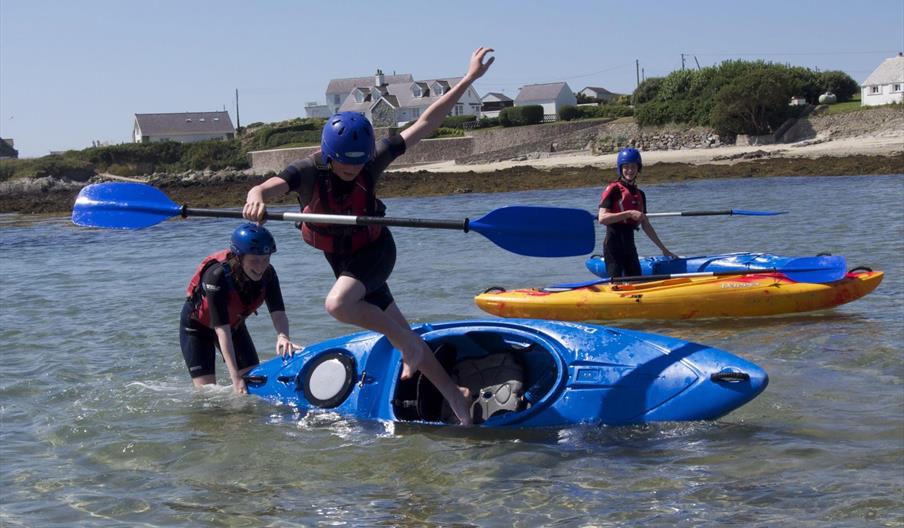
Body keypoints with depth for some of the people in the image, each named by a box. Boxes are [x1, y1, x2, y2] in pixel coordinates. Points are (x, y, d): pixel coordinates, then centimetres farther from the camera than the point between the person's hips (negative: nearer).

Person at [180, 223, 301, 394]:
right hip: (197, 326, -5)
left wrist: (283, 336, -53)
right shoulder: (217, 275, -38)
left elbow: (278, 313, -28)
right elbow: (222, 331, -40)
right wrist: (236, 379, -44)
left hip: (234, 324, 5)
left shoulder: (267, 274, -23)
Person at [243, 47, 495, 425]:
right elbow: (265, 188, -40)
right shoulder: (308, 172, -22)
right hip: (341, 259, 3)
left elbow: (425, 123, -18)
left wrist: (469, 79, -20)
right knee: (399, 331, 9)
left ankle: (406, 342, -11)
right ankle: (454, 394, 23)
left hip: (376, 251, -3)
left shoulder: (372, 161, -22)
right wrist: (256, 199, -66)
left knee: (338, 303, -33)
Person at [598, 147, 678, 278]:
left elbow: (646, 226, 20)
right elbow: (602, 218, -16)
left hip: (629, 244, 8)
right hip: (614, 244, -8)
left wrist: (663, 249, 20)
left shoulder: (639, 195, 16)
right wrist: (629, 213, -21)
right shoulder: (613, 190, -6)